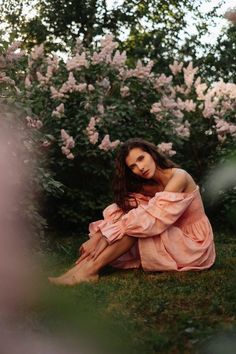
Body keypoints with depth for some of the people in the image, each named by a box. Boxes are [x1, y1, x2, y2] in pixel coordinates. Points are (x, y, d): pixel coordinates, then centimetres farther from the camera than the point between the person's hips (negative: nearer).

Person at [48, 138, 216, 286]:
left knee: (134, 225, -23)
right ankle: (82, 266, -22)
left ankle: (89, 269, -26)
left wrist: (107, 237, -28)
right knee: (129, 220, -13)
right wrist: (97, 236, -22)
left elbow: (152, 219, -26)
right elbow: (120, 210, -6)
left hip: (194, 245, -6)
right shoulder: (146, 187, 5)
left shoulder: (179, 177, -17)